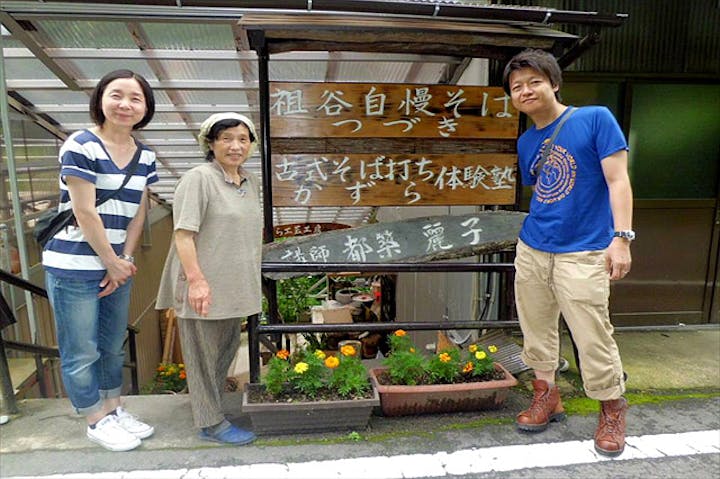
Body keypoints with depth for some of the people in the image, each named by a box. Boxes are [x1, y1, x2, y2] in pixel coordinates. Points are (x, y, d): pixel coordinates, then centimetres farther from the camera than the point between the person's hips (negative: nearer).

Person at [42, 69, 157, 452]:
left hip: (117, 266, 6)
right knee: (82, 353, 7)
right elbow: (85, 212, -16)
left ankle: (113, 409, 35)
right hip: (74, 268, -6)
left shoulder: (145, 156, 6)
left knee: (113, 347, 18)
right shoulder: (81, 146, -13)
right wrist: (112, 263, -10)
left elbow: (137, 214, 7)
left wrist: (125, 260, -1)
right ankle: (96, 422, 25)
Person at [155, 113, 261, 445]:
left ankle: (211, 402, 40)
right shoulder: (198, 179, -13)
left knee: (227, 347, 20)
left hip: (235, 286, 8)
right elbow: (183, 233, -18)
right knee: (204, 352, 6)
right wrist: (196, 279, -24)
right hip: (204, 287, -8)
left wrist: (252, 280, 19)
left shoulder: (251, 181, 11)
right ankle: (210, 423, 21)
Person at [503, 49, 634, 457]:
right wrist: (539, 233, 18)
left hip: (583, 253, -5)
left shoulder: (596, 118, -4)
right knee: (537, 332, 12)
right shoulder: (526, 142, 11)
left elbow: (618, 180, -9)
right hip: (532, 251, 6)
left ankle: (613, 410, 24)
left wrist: (621, 238, -16)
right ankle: (547, 396, 32)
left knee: (594, 338, 0)